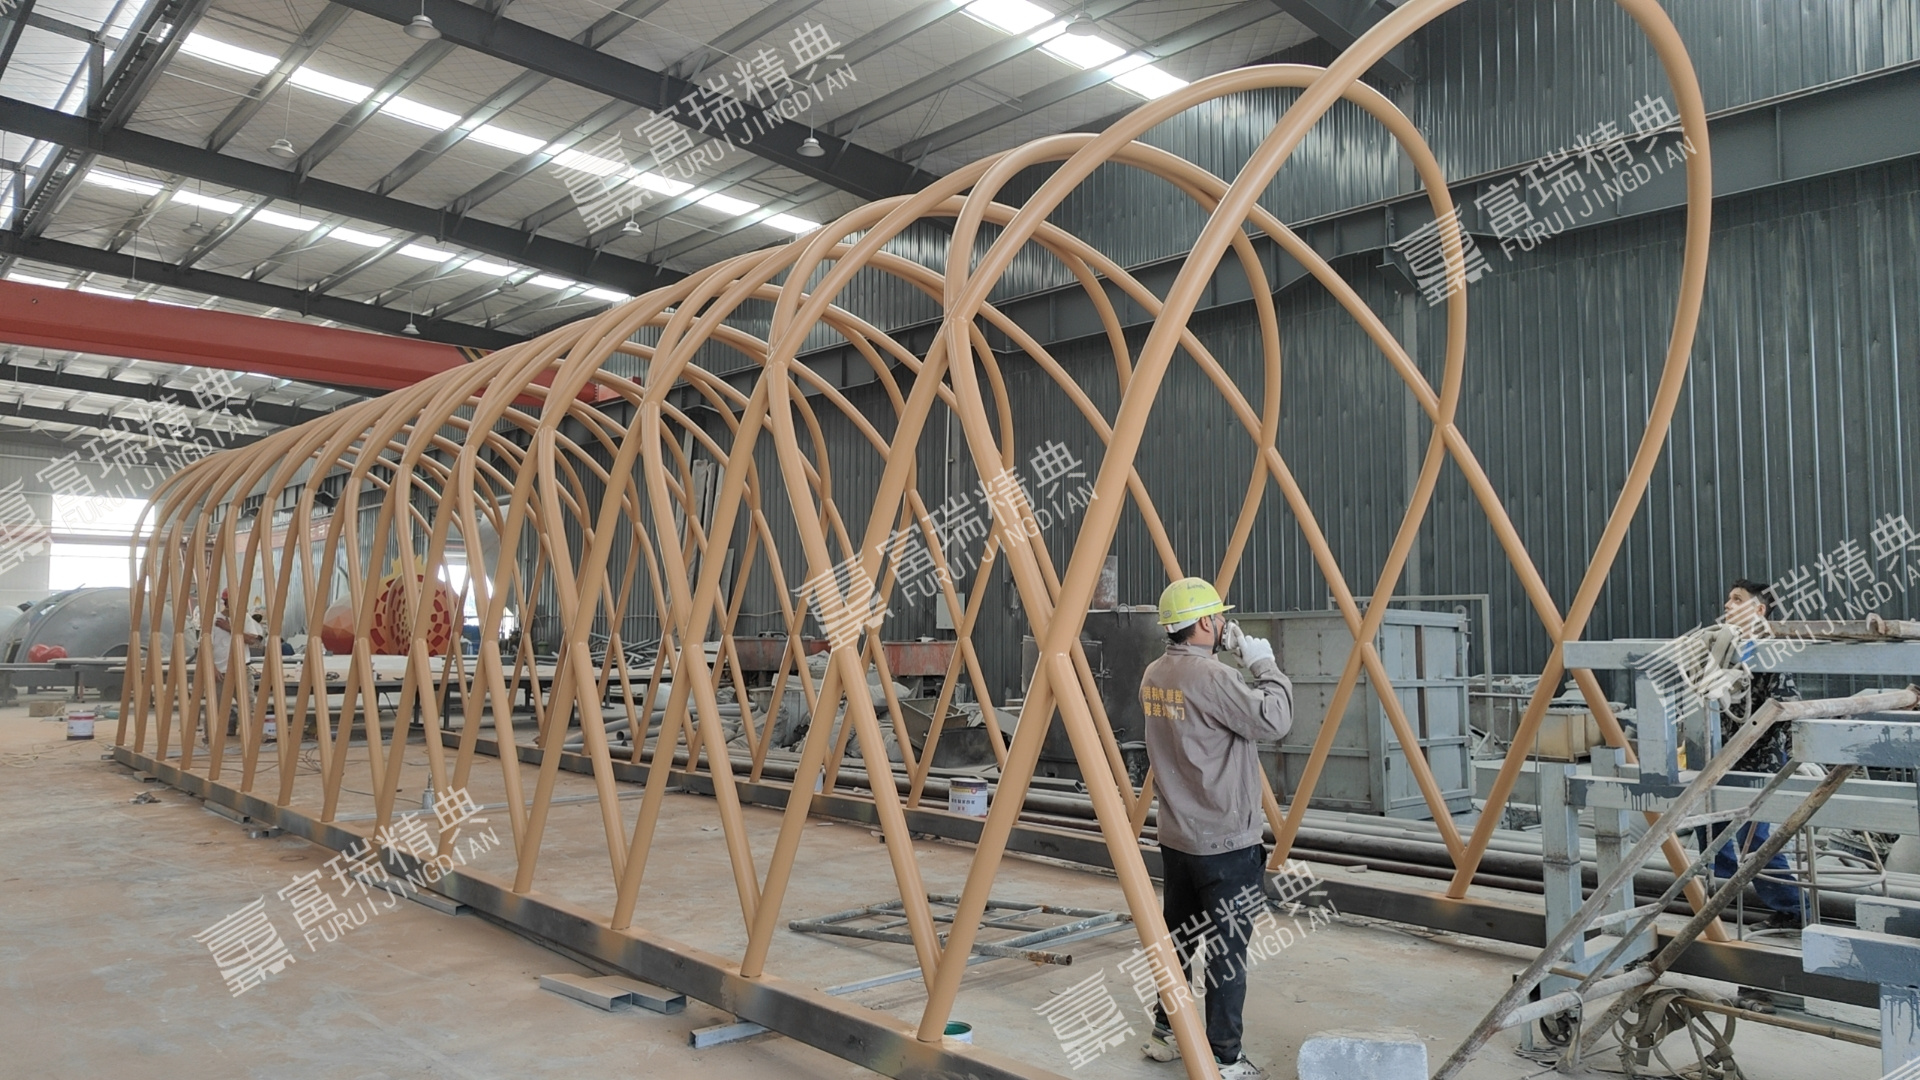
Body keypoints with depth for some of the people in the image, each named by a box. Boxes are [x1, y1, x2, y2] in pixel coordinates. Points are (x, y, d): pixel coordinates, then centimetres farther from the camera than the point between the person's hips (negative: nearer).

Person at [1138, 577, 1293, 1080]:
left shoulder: (1154, 675, 5)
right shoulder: (1210, 676, -21)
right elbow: (1274, 721, -19)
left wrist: (1232, 657, 9)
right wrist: (1265, 665, -6)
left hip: (1176, 838, 8)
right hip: (1226, 843, -8)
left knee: (1178, 938, 19)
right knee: (1227, 951, 2)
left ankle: (1166, 1033, 31)